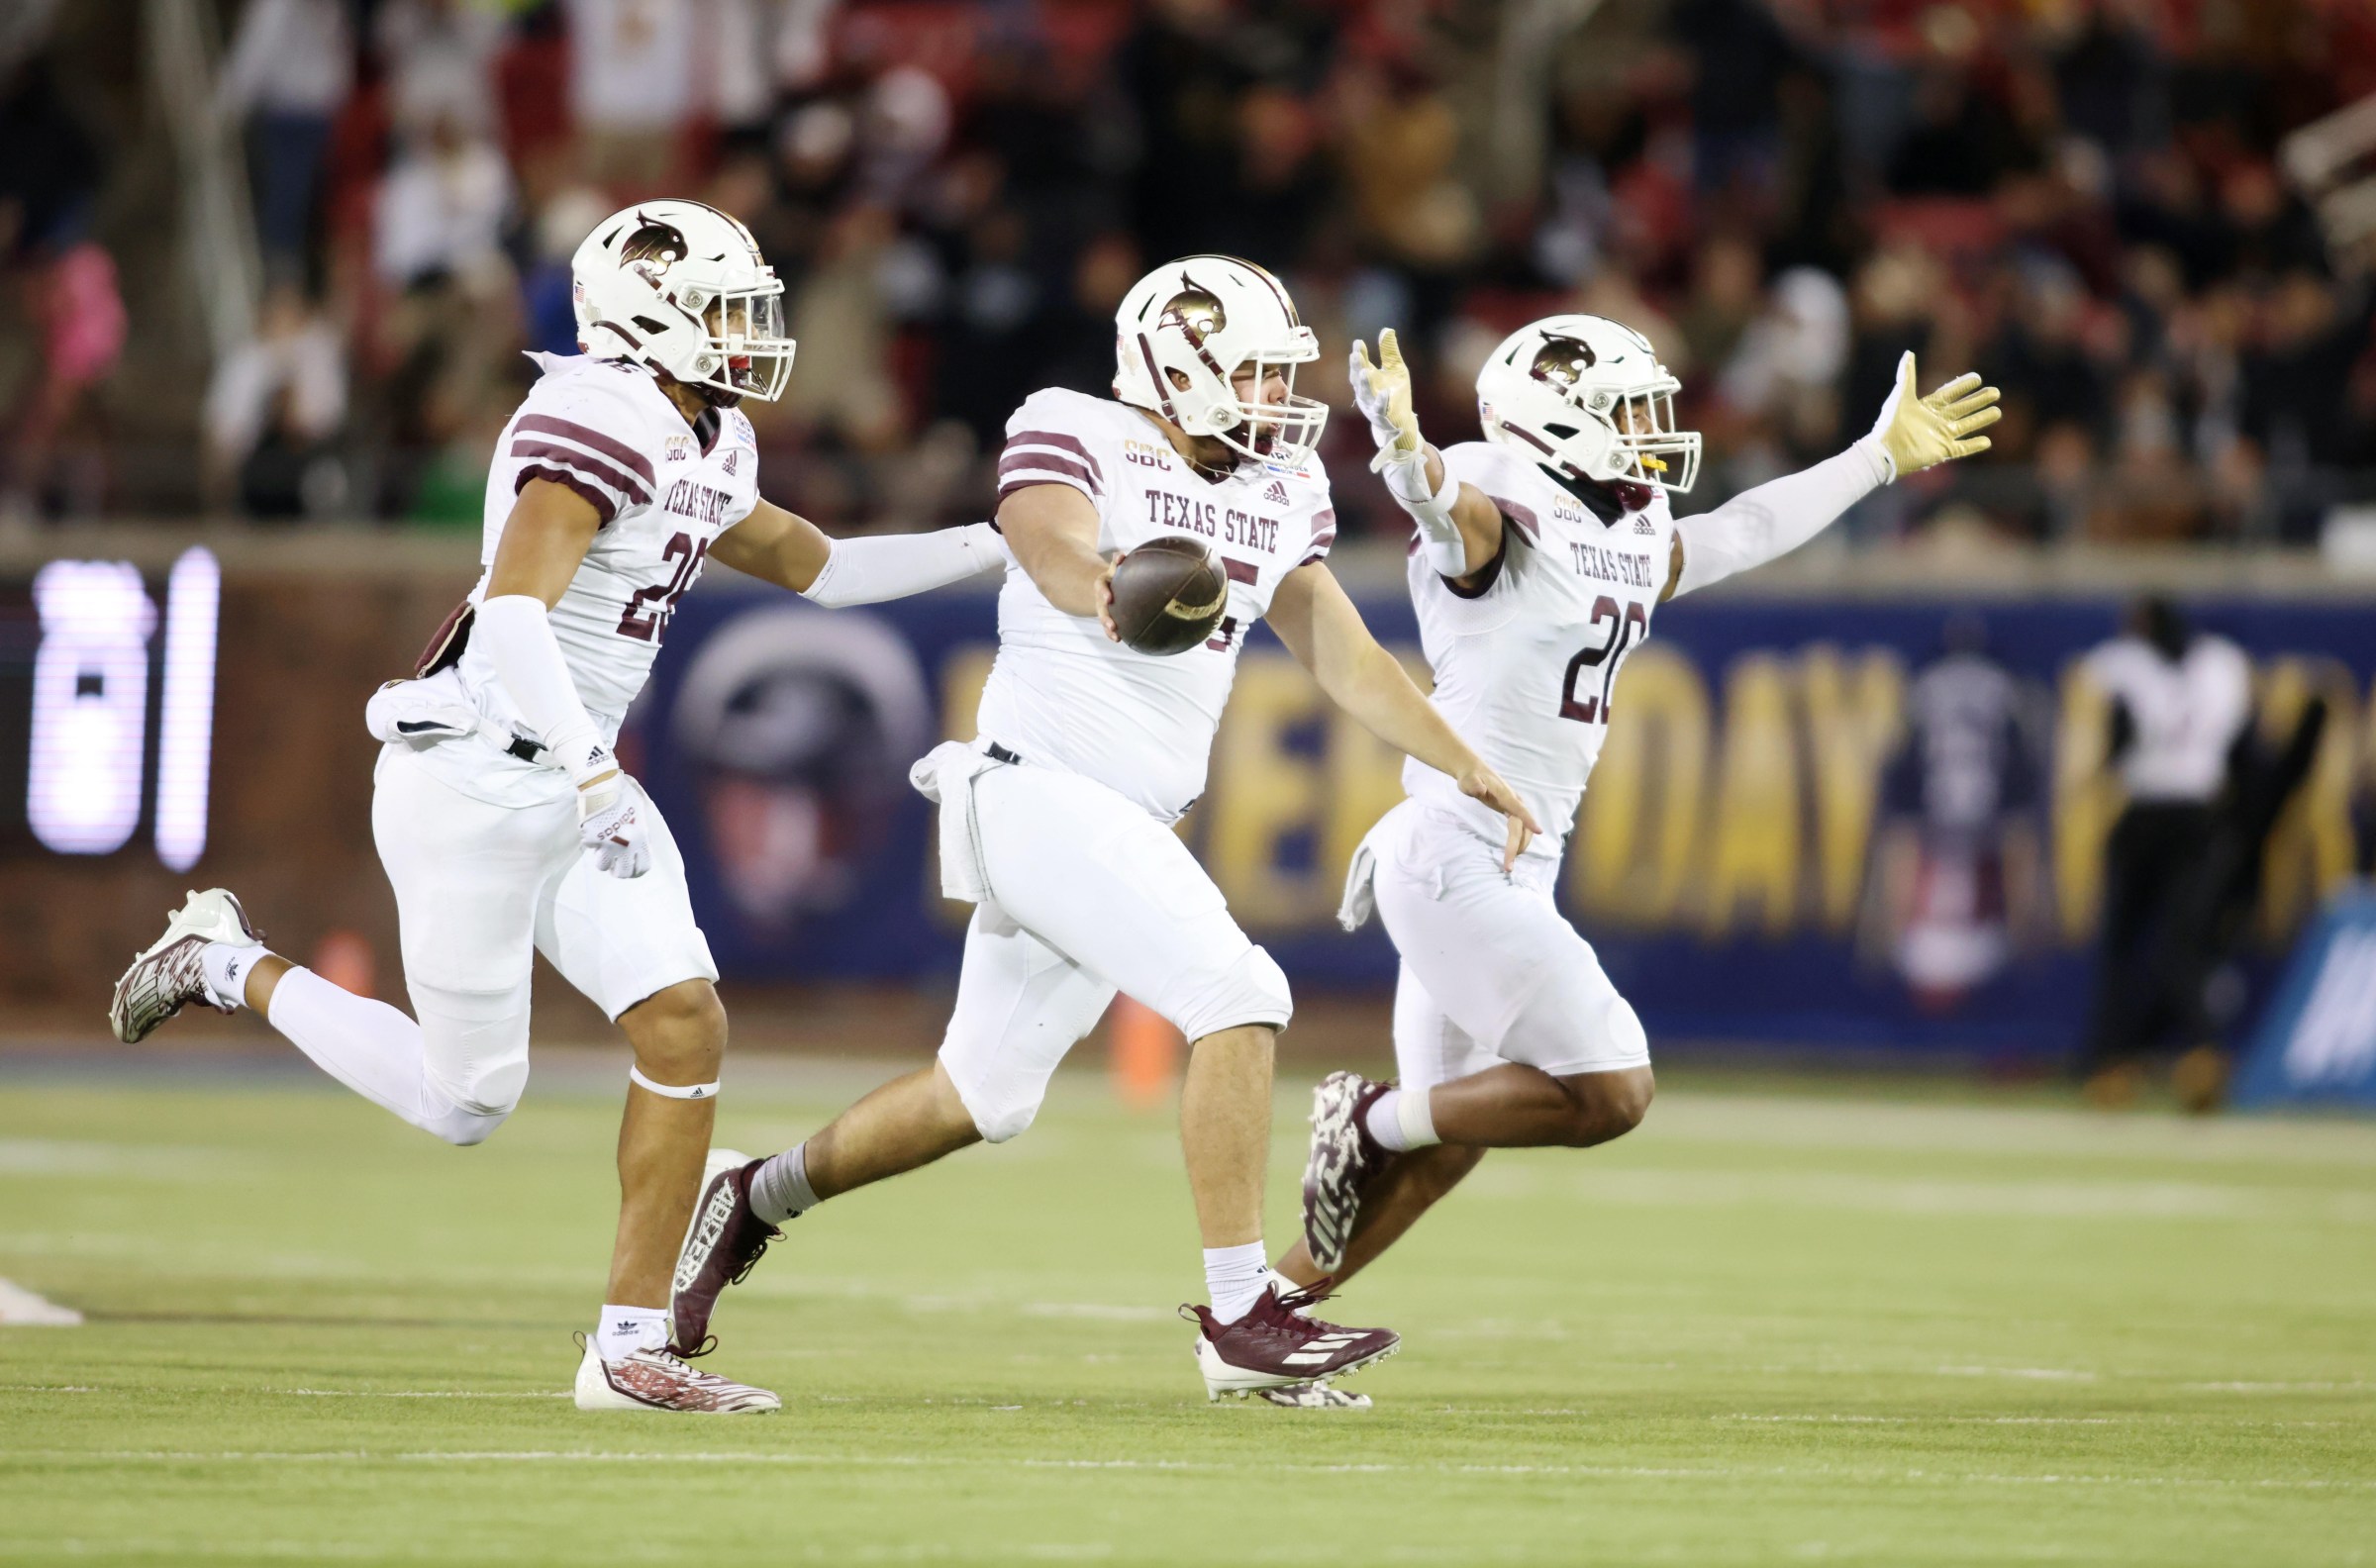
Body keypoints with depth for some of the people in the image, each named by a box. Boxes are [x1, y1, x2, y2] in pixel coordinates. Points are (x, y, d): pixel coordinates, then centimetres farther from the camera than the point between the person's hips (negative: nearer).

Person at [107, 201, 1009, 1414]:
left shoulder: (708, 446, 12)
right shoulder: (602, 421, -18)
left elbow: (818, 568, 27)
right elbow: (515, 611, -28)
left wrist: (1002, 545, 21)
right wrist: (596, 782, -33)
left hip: (569, 784, 9)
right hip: (473, 780, -9)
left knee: (686, 1027, -6)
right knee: (466, 1103, 0)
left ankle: (631, 1348, -1)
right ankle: (230, 968, 22)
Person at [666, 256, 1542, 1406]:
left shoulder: (1281, 494, 12)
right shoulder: (1071, 437, -10)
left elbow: (1344, 655, 17)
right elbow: (1055, 550, -30)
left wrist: (1465, 770, 12)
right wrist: (1107, 591, -53)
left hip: (1130, 825, 9)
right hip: (1043, 787, -9)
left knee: (985, 1094, 17)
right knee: (1238, 998, -20)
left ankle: (751, 1201, 34)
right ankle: (1241, 1316, -16)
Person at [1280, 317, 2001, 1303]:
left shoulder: (1633, 544, 14)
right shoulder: (1506, 522, -13)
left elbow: (1744, 531, 29)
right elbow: (1446, 501, -36)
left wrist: (1878, 457, 38)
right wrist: (1403, 449, -59)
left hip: (1510, 867, 10)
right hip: (1458, 859, -10)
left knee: (1440, 1148, 14)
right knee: (1608, 1093, -14)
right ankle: (1374, 1122, -1)